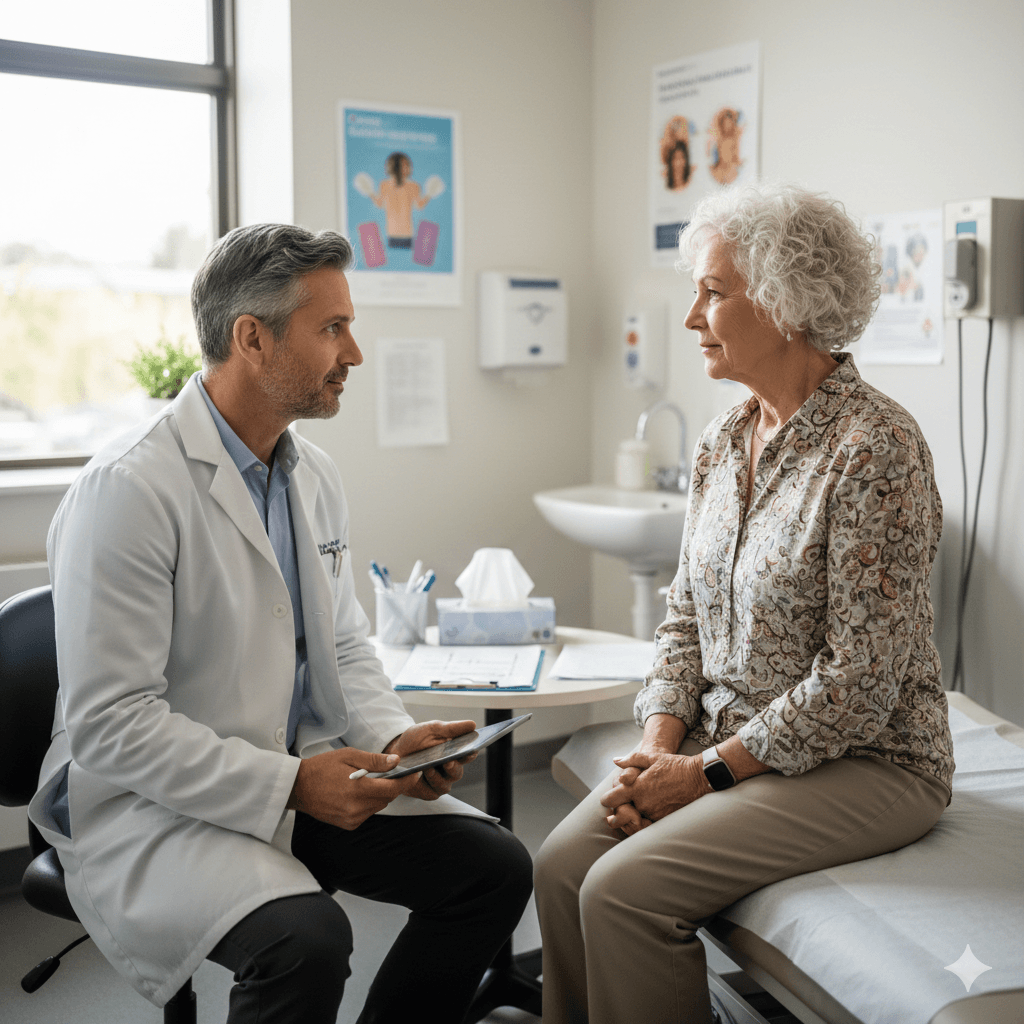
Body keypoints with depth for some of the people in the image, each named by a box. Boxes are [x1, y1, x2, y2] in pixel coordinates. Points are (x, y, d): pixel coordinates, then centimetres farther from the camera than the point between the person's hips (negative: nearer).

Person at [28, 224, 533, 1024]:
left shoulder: (315, 476, 7)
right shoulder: (129, 489, -19)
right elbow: (109, 724, -21)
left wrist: (395, 739, -4)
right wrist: (287, 783, -25)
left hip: (305, 776, 7)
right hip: (152, 804, -7)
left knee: (494, 866, -6)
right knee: (307, 939, -32)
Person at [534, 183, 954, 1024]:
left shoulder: (875, 447, -18)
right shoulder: (724, 441, 7)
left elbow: (859, 680, -20)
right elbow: (687, 613, 11)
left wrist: (707, 770, -16)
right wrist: (659, 745, -4)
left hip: (861, 761, -7)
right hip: (731, 744, 7)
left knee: (625, 889, -22)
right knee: (561, 863, -12)